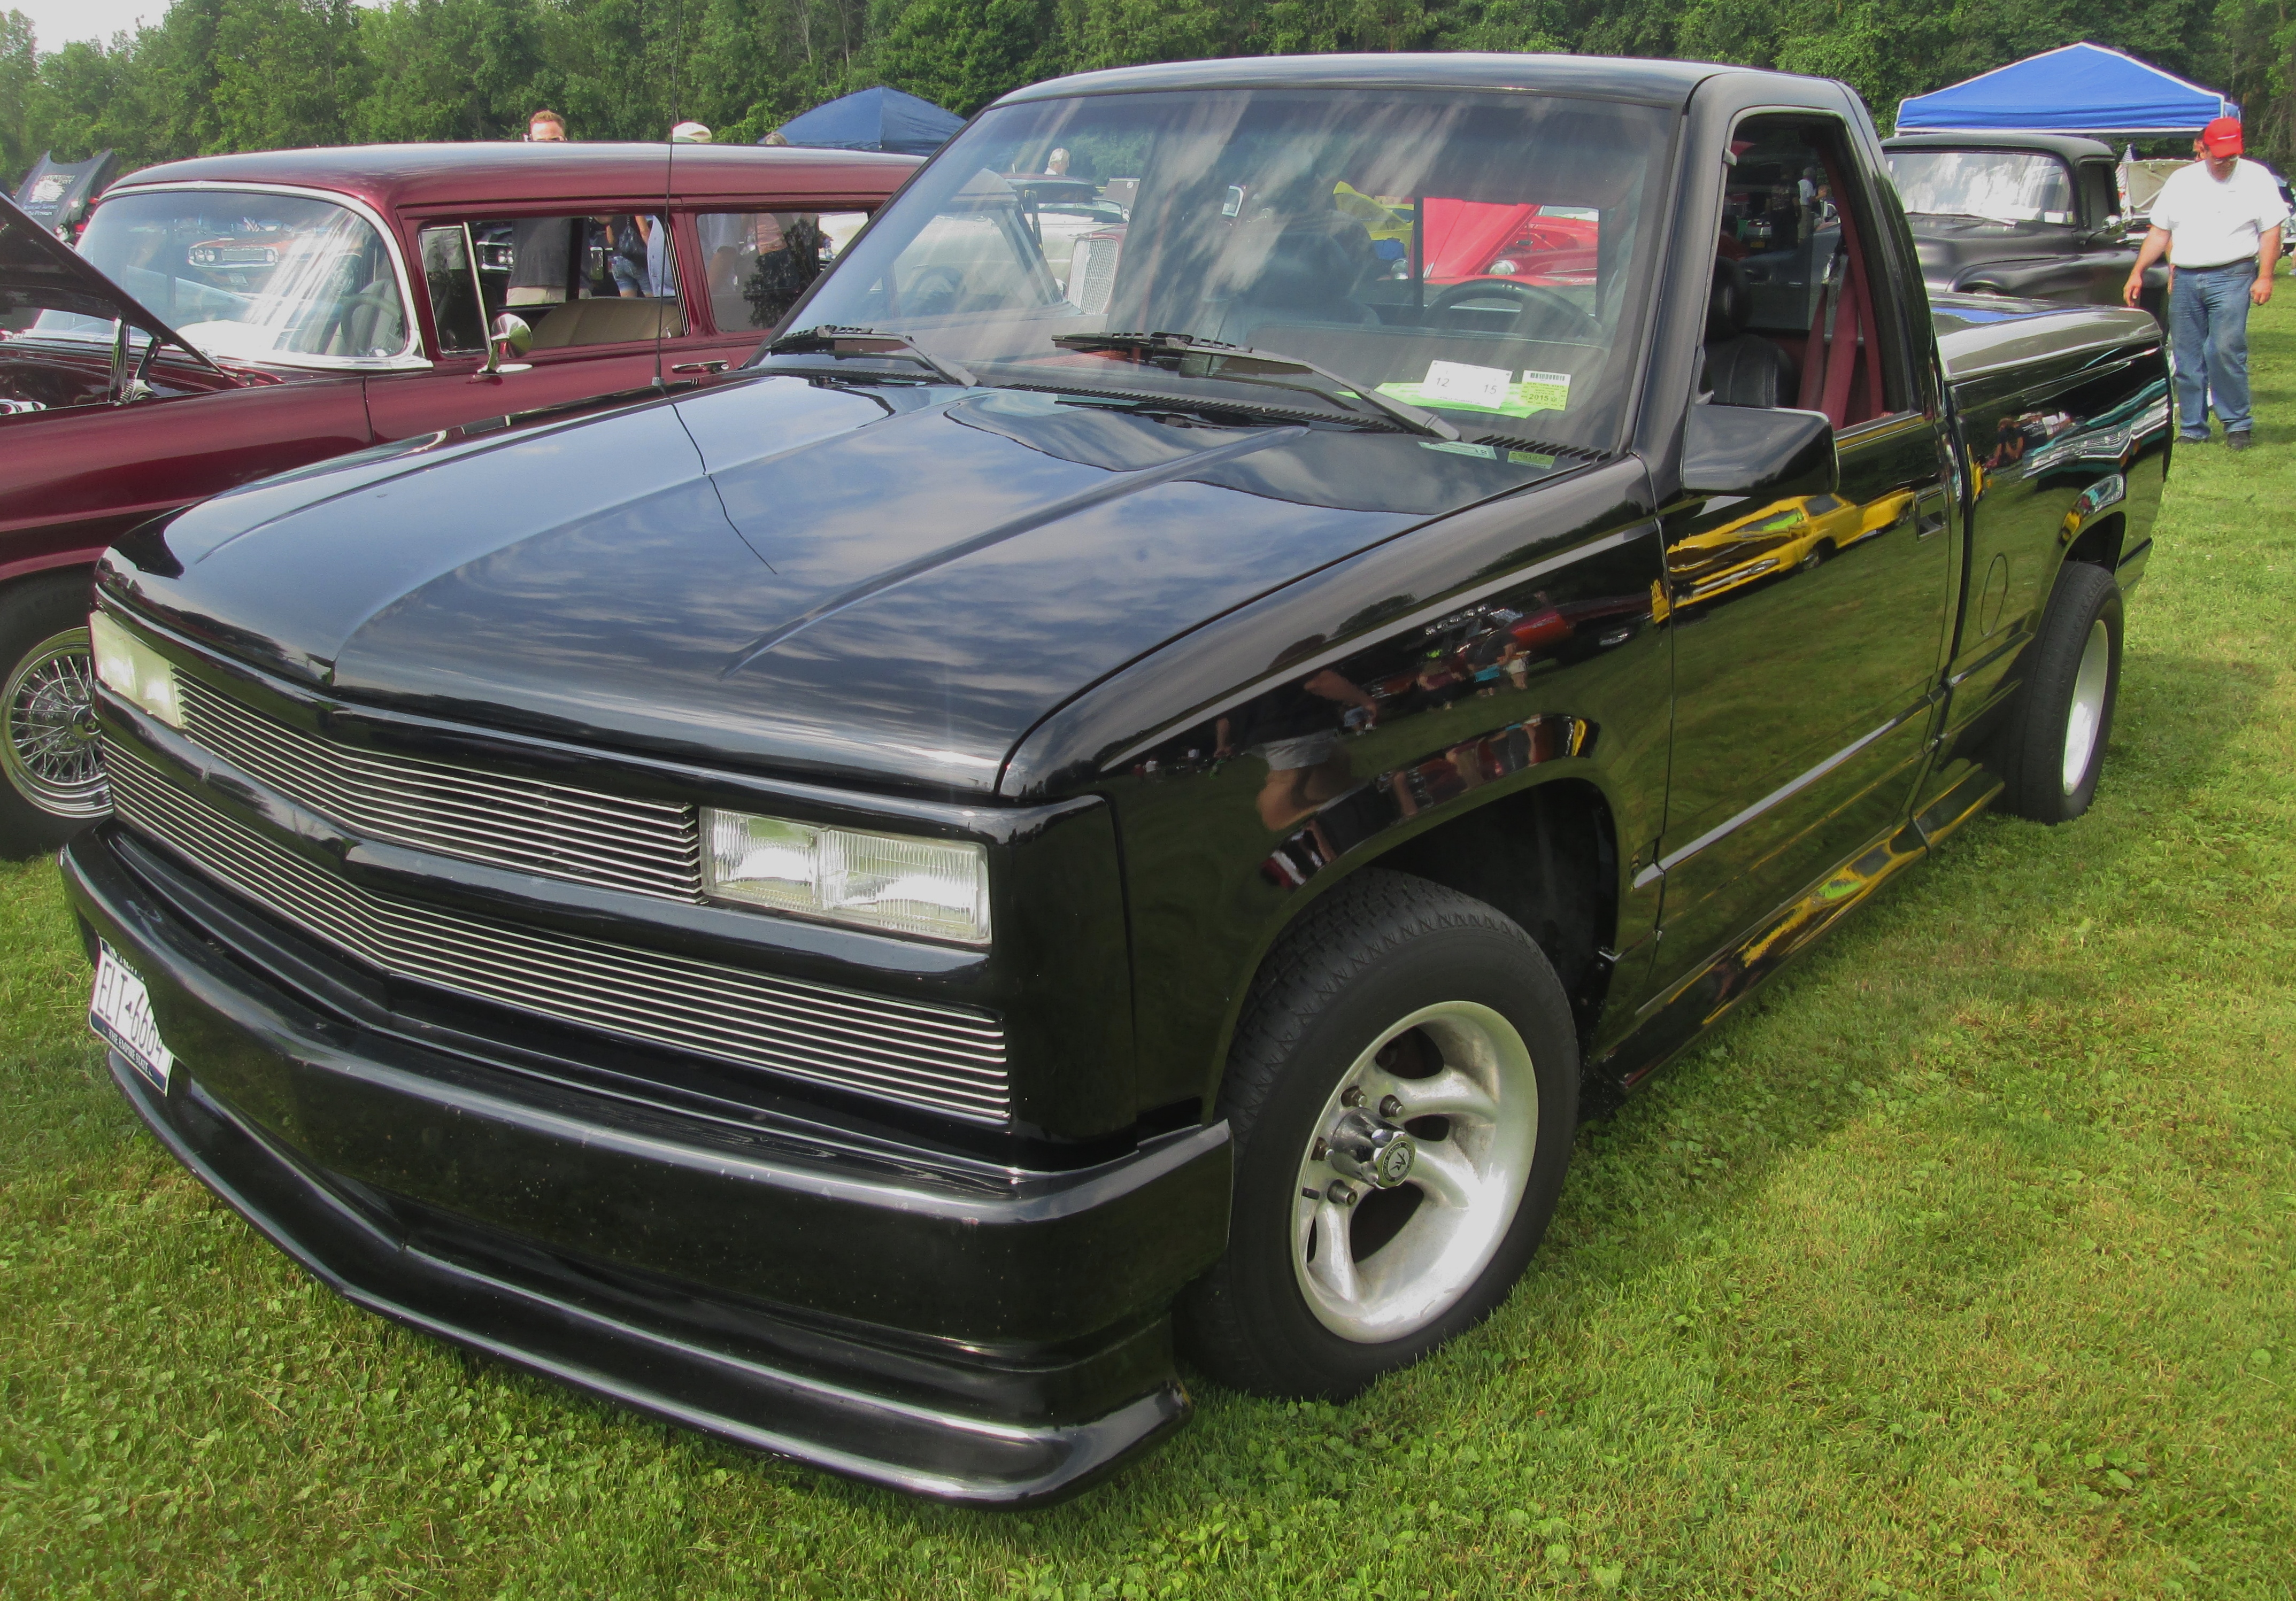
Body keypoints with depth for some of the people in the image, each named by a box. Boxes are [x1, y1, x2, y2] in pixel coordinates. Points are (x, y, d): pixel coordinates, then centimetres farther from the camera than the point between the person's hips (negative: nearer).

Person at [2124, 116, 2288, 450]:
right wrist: (2137, 274, 9)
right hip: (2184, 280, 4)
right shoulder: (2180, 180, 13)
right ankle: (2192, 430, 12)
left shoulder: (2256, 178, 4)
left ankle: (2238, 425, -4)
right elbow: (2160, 233, 16)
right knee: (2186, 359, 4)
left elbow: (2270, 232, 1)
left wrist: (2264, 277, -8)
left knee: (2226, 350, -15)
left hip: (2232, 276, -4)